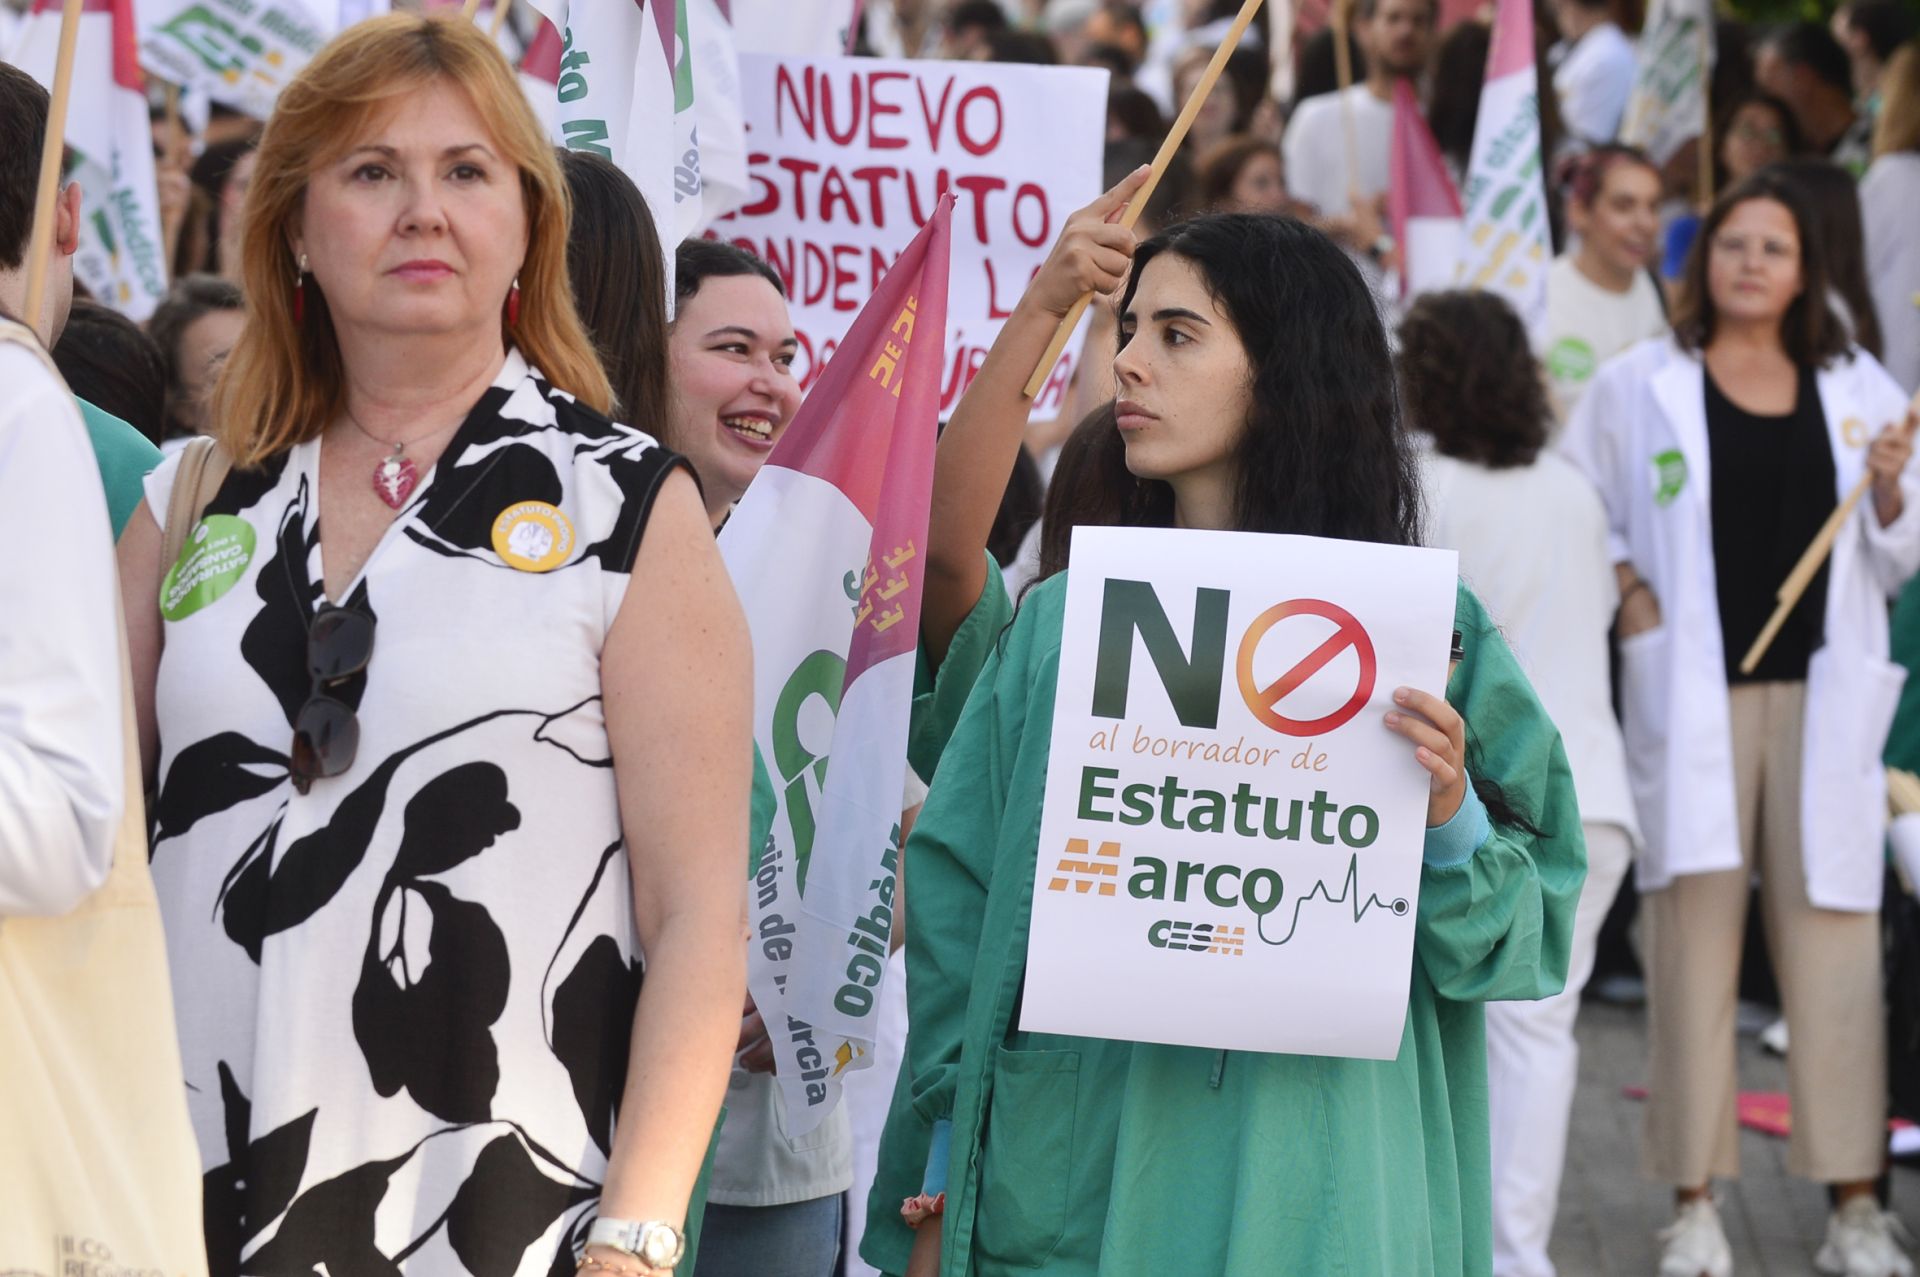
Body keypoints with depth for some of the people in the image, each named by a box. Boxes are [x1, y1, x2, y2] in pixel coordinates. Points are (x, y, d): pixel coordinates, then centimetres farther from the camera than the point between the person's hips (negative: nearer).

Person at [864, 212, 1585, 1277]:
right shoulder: (1061, 620, 5)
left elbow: (1527, 937, -1)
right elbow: (960, 905, 5)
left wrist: (1450, 821, -21)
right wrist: (942, 1191, 1)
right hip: (1060, 1179, 2)